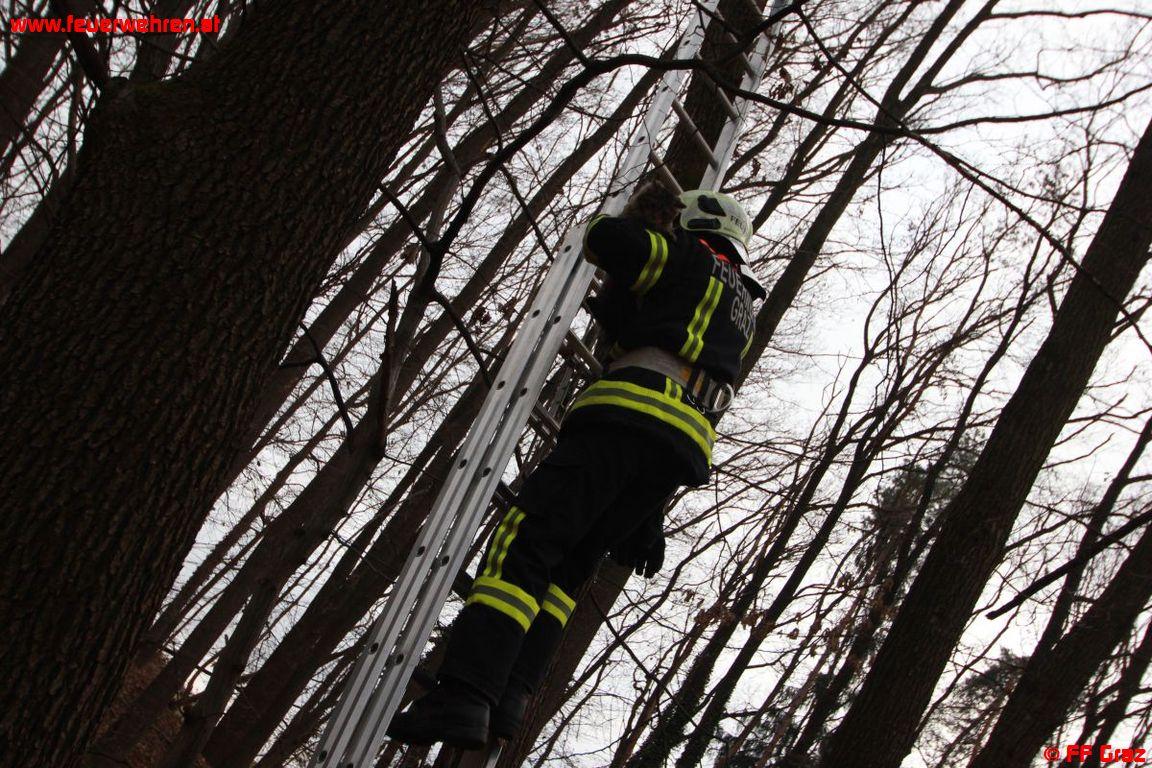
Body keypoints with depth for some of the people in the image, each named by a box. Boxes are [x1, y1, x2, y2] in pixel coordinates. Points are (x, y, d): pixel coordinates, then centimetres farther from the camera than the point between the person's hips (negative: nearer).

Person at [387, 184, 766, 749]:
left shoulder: (693, 259, 14)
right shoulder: (742, 310, 36)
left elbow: (603, 239, 2)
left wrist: (634, 220, 22)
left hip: (632, 411, -7)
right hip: (688, 445, 8)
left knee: (523, 543, -15)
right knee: (565, 567, 8)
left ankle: (463, 696, -30)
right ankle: (507, 697, -10)